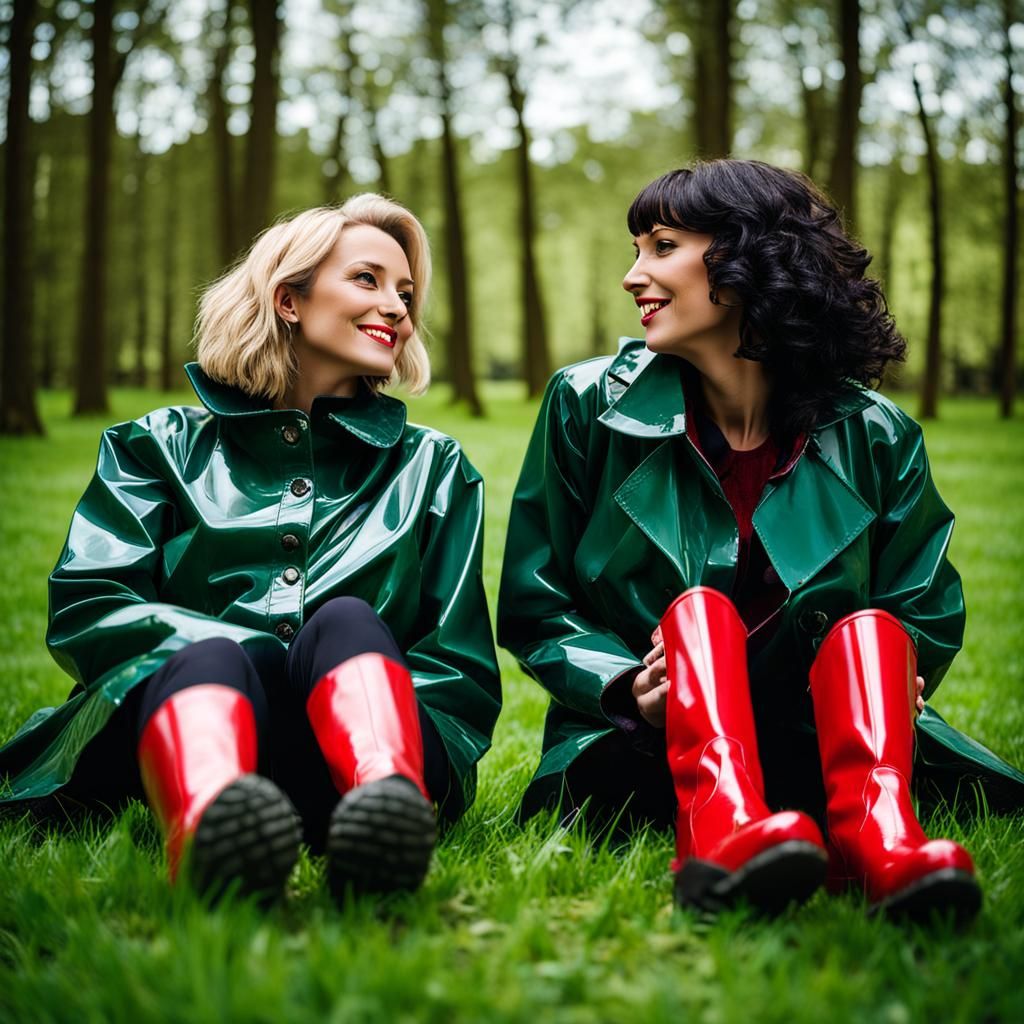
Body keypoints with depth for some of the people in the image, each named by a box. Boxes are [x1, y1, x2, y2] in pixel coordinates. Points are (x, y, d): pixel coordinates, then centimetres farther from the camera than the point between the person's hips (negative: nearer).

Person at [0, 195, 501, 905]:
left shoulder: (433, 467, 25)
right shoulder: (167, 446, 21)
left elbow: (463, 670, 15)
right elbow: (86, 608, 6)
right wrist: (237, 650, -11)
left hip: (343, 748, 1)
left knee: (345, 620, -30)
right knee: (211, 658, -34)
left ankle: (389, 803, -62)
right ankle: (206, 825, -67)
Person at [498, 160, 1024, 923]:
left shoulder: (872, 435, 2)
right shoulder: (588, 404, 0)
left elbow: (926, 615, 11)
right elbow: (533, 609, 4)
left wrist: (895, 682, -13)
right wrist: (623, 686, -17)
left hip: (807, 743, 1)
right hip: (653, 745, -1)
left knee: (867, 626, -26)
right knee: (698, 608, -29)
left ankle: (878, 833, -54)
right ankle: (724, 823, -57)